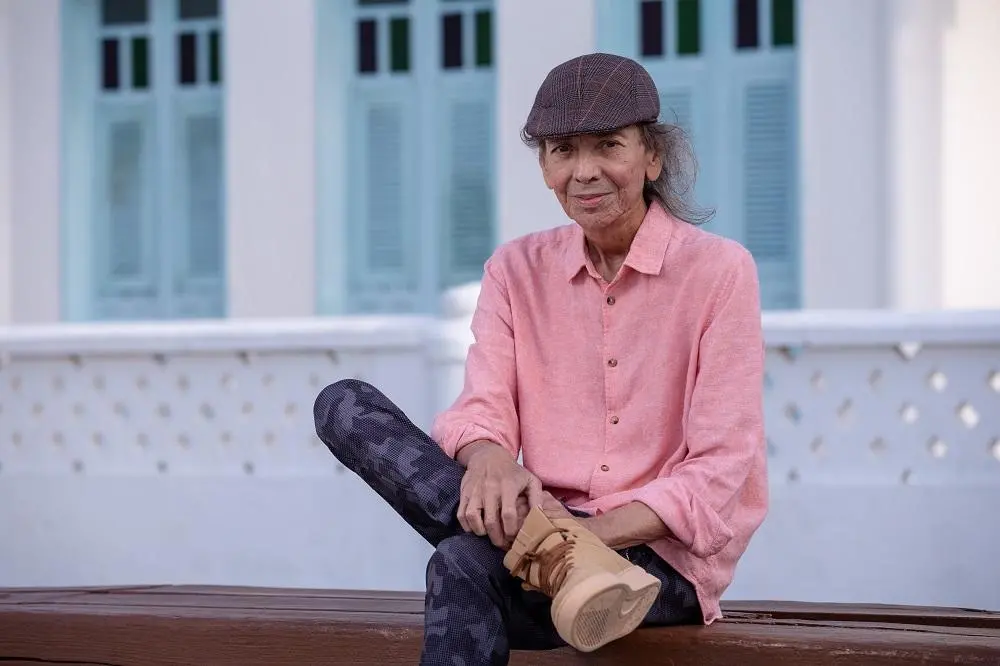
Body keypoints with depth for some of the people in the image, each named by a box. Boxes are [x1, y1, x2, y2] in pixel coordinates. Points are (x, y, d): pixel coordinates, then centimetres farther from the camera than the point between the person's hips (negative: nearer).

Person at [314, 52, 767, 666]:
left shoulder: (719, 269, -3)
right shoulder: (517, 269, 11)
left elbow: (721, 470, -8)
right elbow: (483, 409, -1)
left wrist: (600, 531, -23)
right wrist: (488, 458, -27)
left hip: (666, 555, -5)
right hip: (550, 524, 5)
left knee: (465, 567, -34)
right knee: (343, 405, -14)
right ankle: (546, 547, -30)